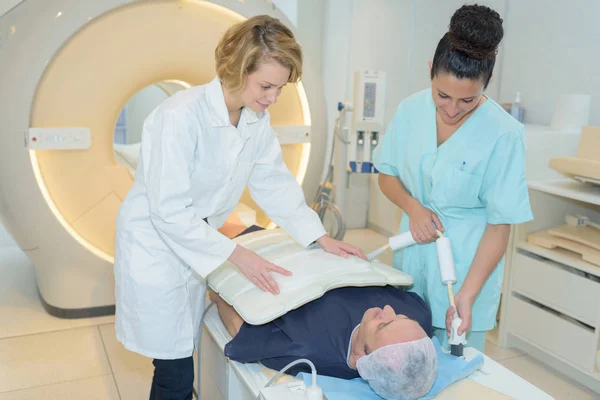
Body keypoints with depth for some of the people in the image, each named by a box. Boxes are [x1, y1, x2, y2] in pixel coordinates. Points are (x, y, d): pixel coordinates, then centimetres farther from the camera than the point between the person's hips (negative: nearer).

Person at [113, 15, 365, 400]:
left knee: (182, 363, 16)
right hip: (155, 247, -6)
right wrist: (236, 254, -26)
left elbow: (275, 182, 3)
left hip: (195, 246, 6)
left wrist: (322, 238, -3)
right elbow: (170, 211, -26)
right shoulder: (180, 116, -27)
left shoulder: (257, 119, -5)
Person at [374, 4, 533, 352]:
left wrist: (467, 296, -19)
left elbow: (500, 226, -15)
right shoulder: (411, 111, -6)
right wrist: (413, 207, -13)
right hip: (413, 254, 4)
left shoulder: (504, 134, -19)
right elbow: (387, 174, 7)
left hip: (467, 265, -3)